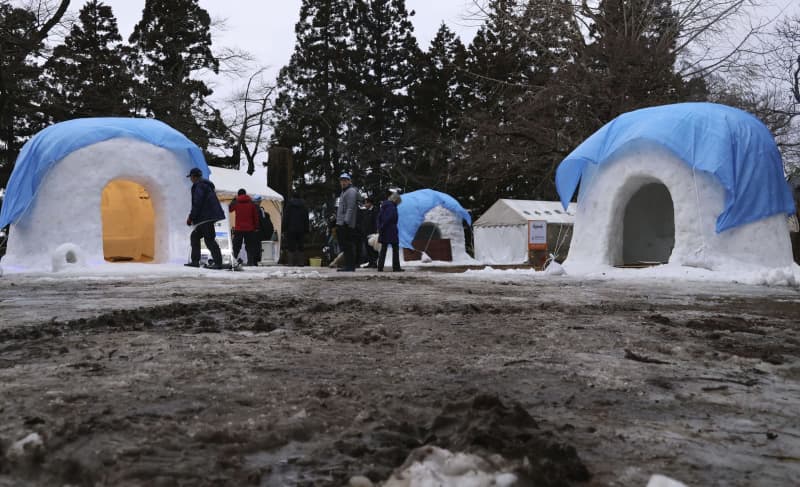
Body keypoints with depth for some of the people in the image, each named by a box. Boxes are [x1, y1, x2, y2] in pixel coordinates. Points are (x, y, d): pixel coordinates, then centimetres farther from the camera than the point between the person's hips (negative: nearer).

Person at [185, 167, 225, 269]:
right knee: (194, 236, 15)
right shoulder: (207, 185, 23)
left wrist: (191, 217, -11)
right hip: (208, 217, 10)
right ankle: (195, 261, 15)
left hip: (206, 218, -10)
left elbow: (197, 204, -16)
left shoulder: (198, 186, -8)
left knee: (209, 239, -10)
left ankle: (218, 262, -12)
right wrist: (193, 217, 26)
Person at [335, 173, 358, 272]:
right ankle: (348, 266, 15)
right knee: (345, 246, 11)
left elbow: (350, 208, -18)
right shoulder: (344, 192, 25)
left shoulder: (351, 191, -8)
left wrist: (346, 221, -24)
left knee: (348, 246, -11)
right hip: (341, 223, 10)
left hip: (347, 224, -10)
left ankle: (350, 266, -10)